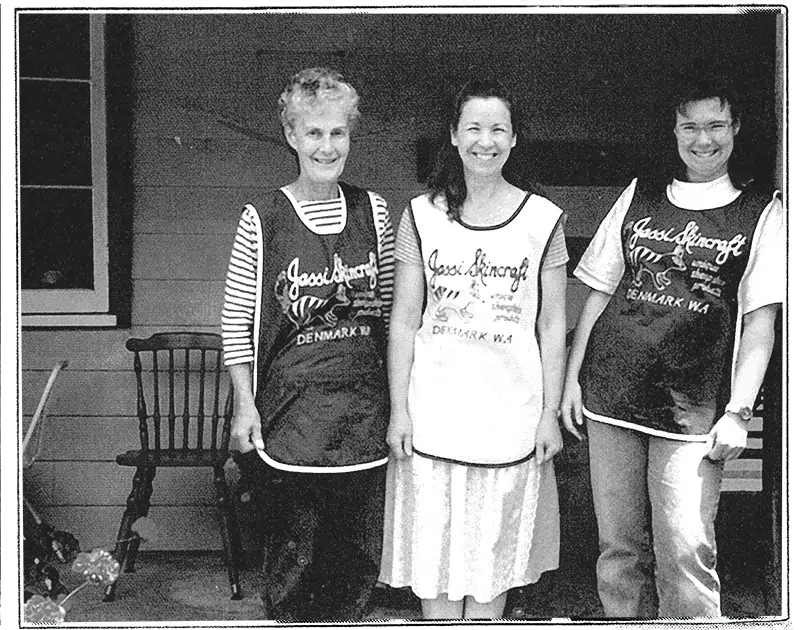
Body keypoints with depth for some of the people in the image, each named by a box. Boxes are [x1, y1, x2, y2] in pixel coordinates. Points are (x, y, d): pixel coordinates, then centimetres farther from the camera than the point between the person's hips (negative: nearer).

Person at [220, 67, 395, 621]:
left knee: (362, 551, 9)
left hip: (366, 404, 3)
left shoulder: (372, 211, 6)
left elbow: (389, 309, 12)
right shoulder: (262, 220, -5)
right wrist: (245, 403, -6)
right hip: (293, 404, -3)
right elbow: (237, 319, -2)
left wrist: (400, 392, 9)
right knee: (295, 549, 3)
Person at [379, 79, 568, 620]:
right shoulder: (422, 216, 2)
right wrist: (399, 410, -2)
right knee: (434, 550, 6)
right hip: (433, 413, 1)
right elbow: (404, 321, 2)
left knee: (494, 551, 9)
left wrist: (551, 413, -1)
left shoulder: (543, 219, 0)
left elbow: (552, 325, 3)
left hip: (511, 413, 0)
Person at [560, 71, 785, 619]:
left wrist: (737, 413, -8)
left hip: (693, 409, -3)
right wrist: (572, 378, 8)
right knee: (619, 549, 8)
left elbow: (760, 322, 0)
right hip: (610, 394, 3)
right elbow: (599, 294, 14)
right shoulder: (640, 195, 13)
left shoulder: (762, 212, 5)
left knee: (686, 553, -9)